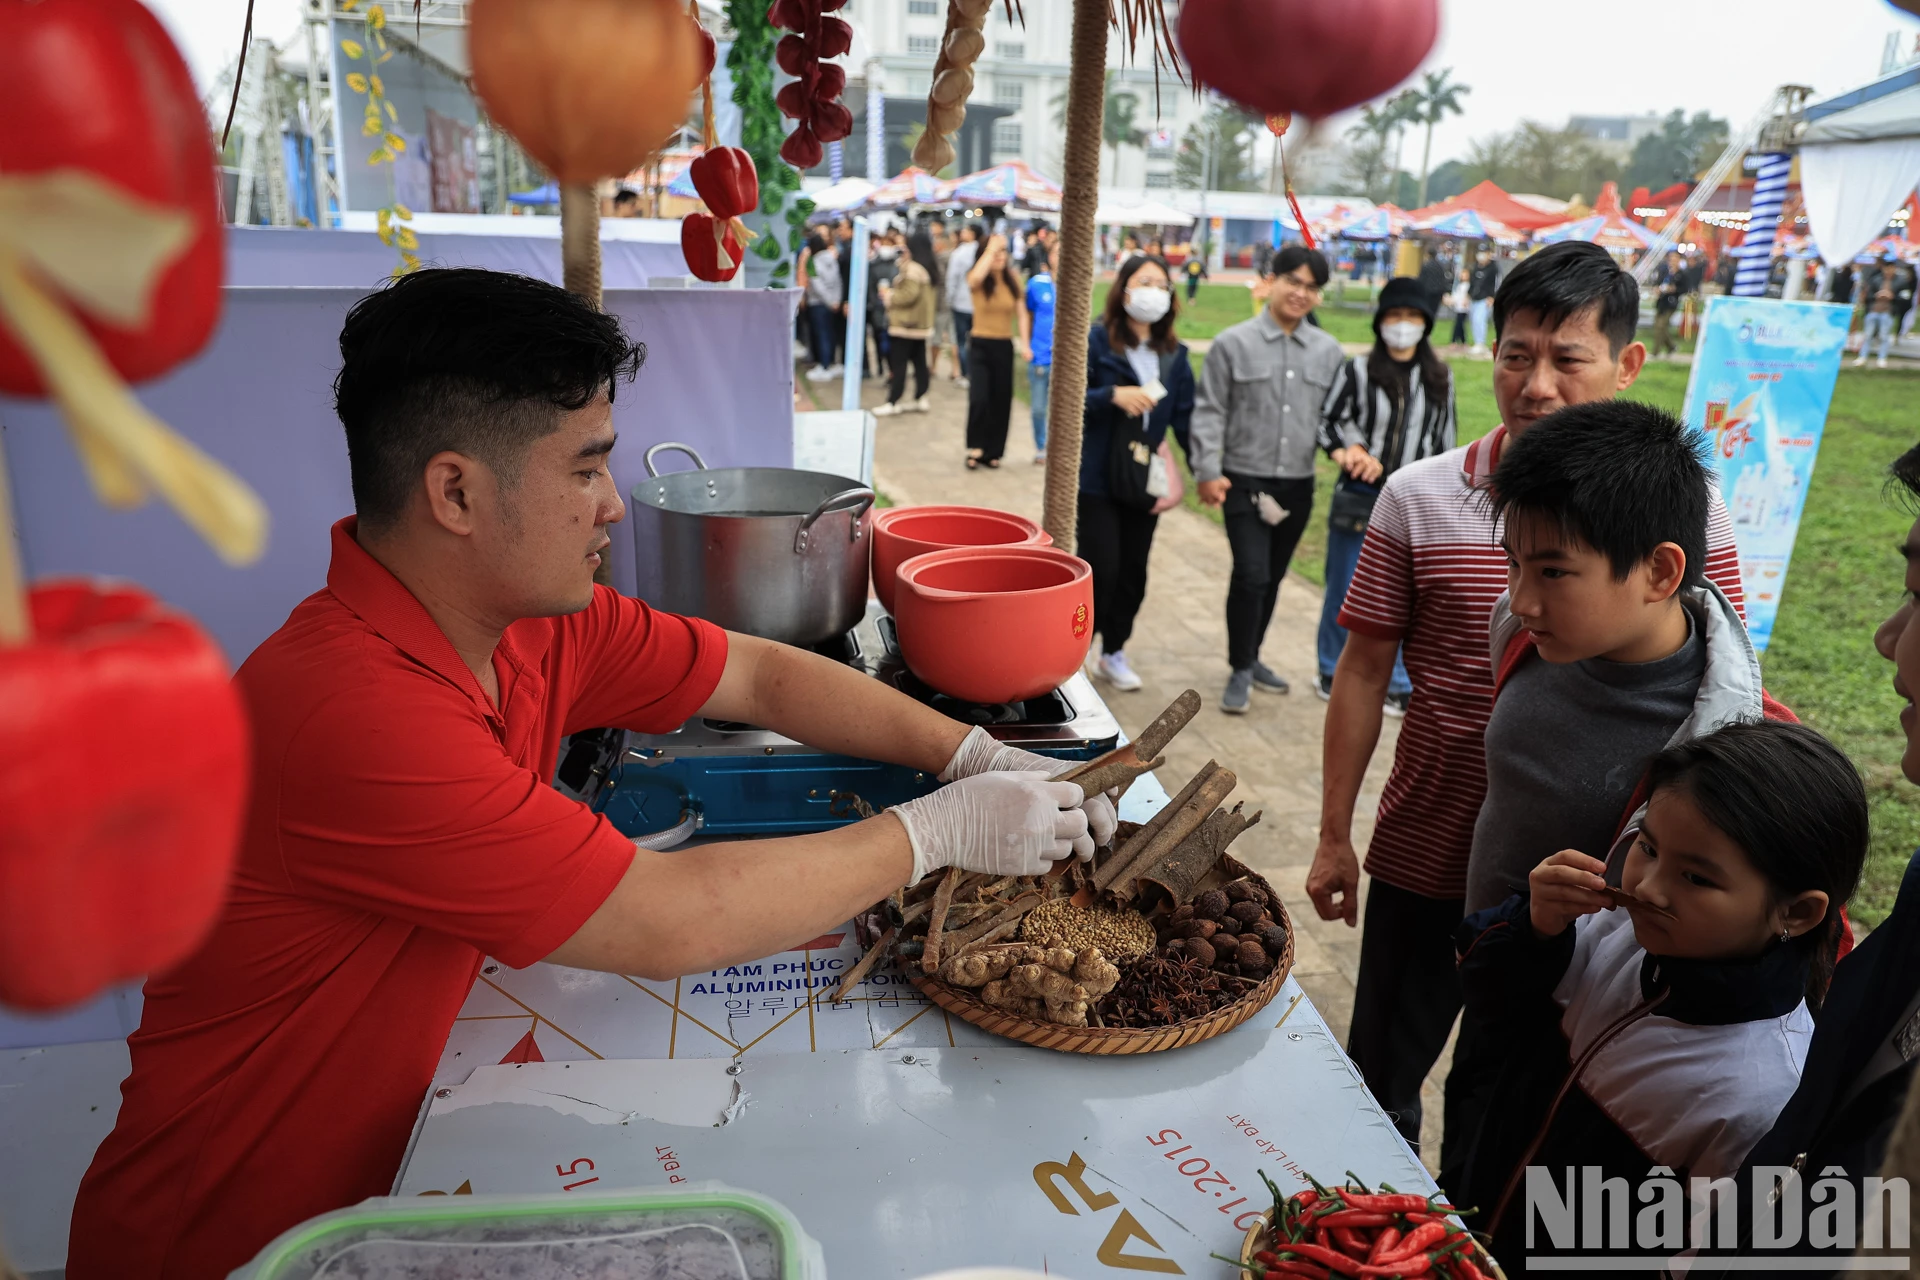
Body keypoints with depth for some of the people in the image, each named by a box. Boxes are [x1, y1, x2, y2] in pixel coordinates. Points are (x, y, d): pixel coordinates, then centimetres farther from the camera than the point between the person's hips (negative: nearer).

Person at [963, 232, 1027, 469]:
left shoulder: (1013, 279, 3)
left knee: (1001, 400, 7)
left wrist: (1024, 343, -1)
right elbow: (976, 277, -31)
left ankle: (992, 452, 19)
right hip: (980, 345, -3)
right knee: (979, 398, -15)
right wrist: (990, 248, -22)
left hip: (1004, 346, 3)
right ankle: (975, 449, -1)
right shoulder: (977, 281, -6)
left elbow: (1020, 314, 7)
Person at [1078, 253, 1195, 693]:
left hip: (1145, 480, 5)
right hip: (1097, 477, -4)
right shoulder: (1097, 340, -6)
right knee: (1100, 568, -6)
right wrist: (1113, 395, -24)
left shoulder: (1174, 354, 7)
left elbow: (1185, 417, 6)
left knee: (1133, 572, 10)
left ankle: (1113, 652, 28)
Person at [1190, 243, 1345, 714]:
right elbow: (1210, 412, -4)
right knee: (1251, 574, -11)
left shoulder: (1328, 351, 6)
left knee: (1272, 578, 14)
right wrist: (1207, 471, -10)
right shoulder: (1233, 343, -4)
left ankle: (1250, 657, 31)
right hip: (1245, 482, -4)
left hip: (1298, 485, 4)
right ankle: (1241, 670, 5)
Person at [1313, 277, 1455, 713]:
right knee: (1345, 590, 9)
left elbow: (1444, 440, 11)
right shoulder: (1358, 371, -6)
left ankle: (1400, 685, 20)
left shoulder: (1439, 378, 5)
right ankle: (1332, 672, 28)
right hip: (1359, 498, -2)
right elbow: (1327, 419, 1)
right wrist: (1346, 450, -18)